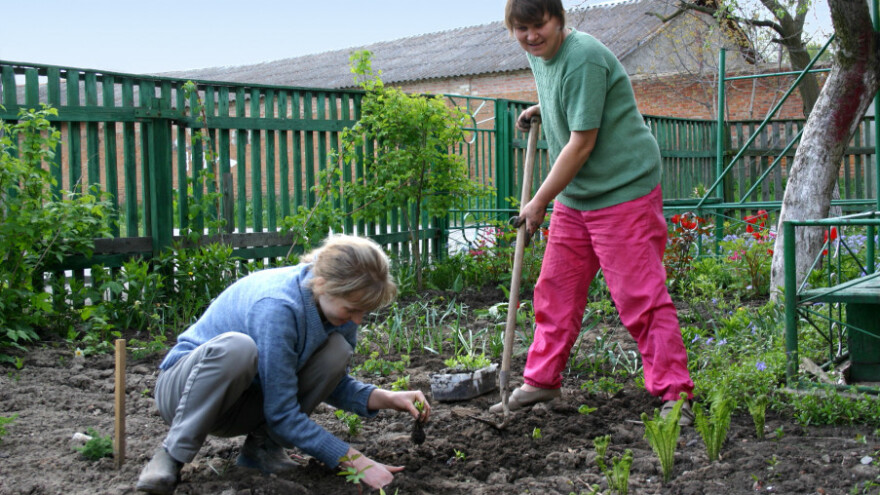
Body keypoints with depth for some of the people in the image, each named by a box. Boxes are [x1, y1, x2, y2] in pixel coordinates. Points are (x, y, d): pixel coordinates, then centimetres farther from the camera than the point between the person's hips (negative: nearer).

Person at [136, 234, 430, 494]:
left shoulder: (339, 302, -11)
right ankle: (173, 455, -22)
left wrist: (387, 399, -17)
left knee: (337, 350, -17)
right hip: (184, 387, -6)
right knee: (236, 346, -40)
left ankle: (261, 445, -5)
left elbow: (335, 384, 2)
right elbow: (282, 416, -29)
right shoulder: (277, 307, -33)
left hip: (249, 400, 7)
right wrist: (358, 462, -28)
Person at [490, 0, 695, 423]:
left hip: (623, 193, -9)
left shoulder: (583, 58, -20)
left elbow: (581, 144, -21)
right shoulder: (538, 55, 9)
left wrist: (539, 202, -13)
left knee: (640, 296, -7)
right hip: (573, 197, 9)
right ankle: (540, 381, 24)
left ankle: (674, 393, 1)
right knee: (555, 289, 12)